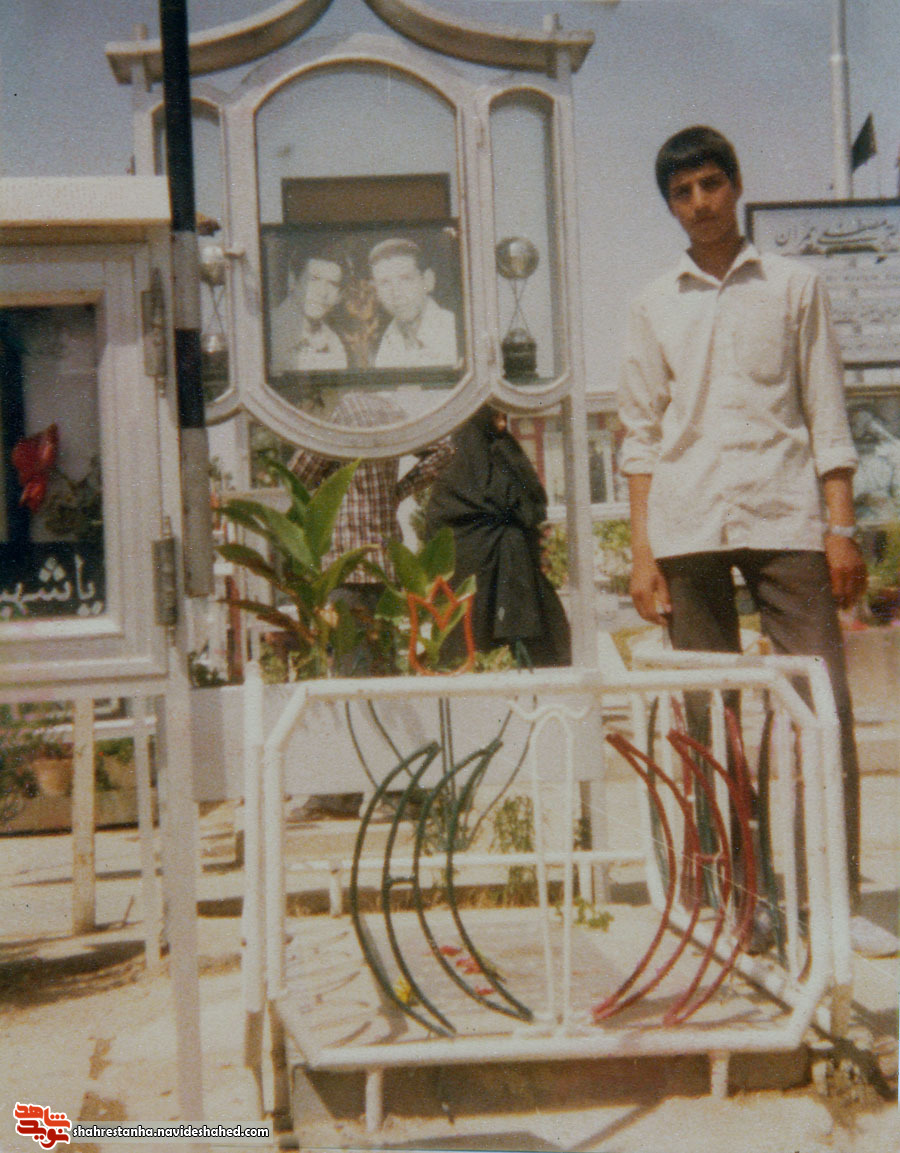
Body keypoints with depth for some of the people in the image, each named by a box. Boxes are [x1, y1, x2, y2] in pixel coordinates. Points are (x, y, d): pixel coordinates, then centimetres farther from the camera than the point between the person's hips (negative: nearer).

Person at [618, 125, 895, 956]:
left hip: (785, 516, -1)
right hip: (688, 527, 2)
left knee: (823, 704, -7)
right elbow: (642, 436, 13)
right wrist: (641, 550, 4)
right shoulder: (655, 308, 14)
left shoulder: (794, 288, 11)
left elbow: (828, 417, 7)